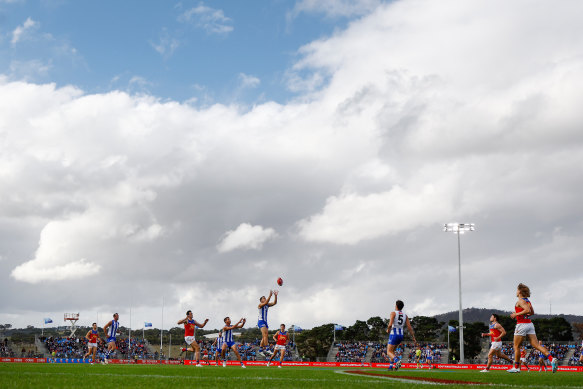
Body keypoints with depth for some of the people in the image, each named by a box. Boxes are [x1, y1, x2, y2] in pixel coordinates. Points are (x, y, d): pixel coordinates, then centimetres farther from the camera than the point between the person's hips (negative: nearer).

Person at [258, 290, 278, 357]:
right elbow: (266, 302, -26)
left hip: (265, 322, 9)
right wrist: (270, 295, -30)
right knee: (265, 334, -21)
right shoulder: (260, 305, -5)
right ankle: (267, 349, -27)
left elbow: (274, 303, 5)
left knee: (264, 337, 8)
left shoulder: (267, 305, 16)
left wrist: (275, 296, -8)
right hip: (261, 321, -9)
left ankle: (260, 350, 13)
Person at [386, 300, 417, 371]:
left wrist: (388, 330, 3)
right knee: (392, 350, 23)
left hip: (393, 335, -6)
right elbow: (409, 328, 5)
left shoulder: (393, 313, -5)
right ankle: (391, 365, 15)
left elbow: (390, 325, -17)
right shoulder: (405, 315, 10)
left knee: (389, 352, -4)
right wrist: (413, 338, 9)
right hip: (401, 335, 6)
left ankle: (397, 360, -31)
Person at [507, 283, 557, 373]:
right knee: (536, 345, -1)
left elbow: (527, 310, -24)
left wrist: (516, 314, -16)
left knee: (516, 346, 4)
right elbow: (532, 312, 27)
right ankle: (551, 359, -18)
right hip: (530, 324, 8)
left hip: (522, 324, -8)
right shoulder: (528, 301, 16)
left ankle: (516, 367, 8)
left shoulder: (520, 301, -10)